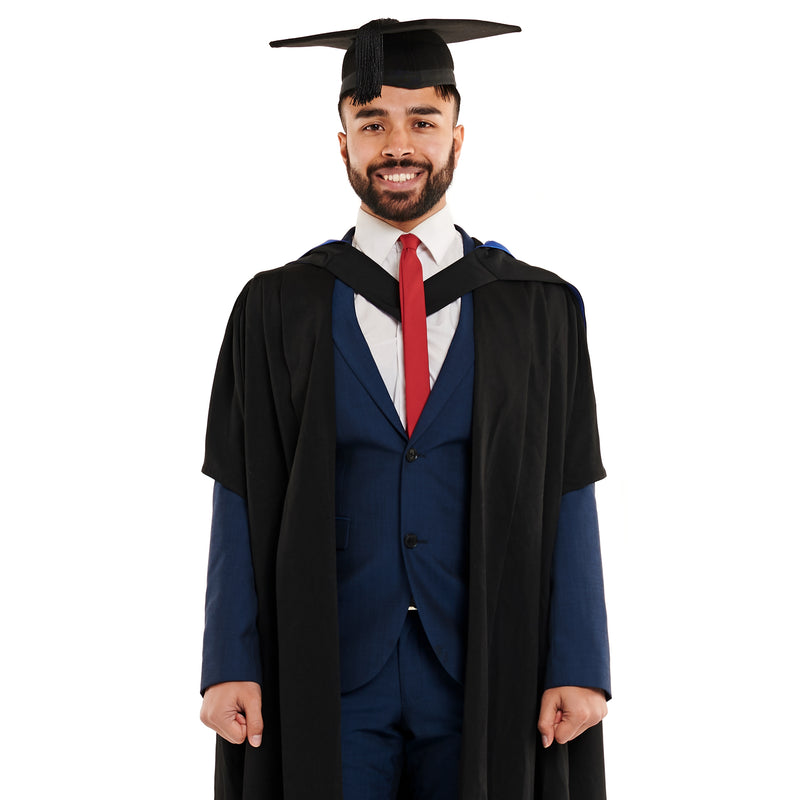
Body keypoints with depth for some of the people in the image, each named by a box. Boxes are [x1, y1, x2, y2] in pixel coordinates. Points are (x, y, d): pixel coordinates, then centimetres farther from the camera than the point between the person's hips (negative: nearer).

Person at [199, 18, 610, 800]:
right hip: (328, 679, 0)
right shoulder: (276, 311, 2)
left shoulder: (540, 310, 3)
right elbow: (240, 503, 1)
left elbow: (569, 502, 1)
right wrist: (229, 666, -5)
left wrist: (580, 668, -6)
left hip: (486, 677, 1)